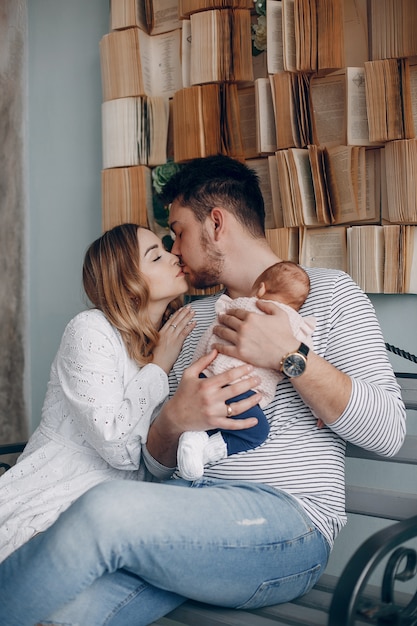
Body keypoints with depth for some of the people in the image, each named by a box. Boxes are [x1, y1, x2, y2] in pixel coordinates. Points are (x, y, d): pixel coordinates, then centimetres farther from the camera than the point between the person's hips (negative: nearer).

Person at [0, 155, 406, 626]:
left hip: (288, 518, -4)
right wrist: (175, 420, -6)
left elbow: (387, 432, -5)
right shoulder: (191, 318, 22)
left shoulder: (328, 291, 7)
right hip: (186, 502, 4)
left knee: (106, 509, -29)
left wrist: (289, 356, -14)